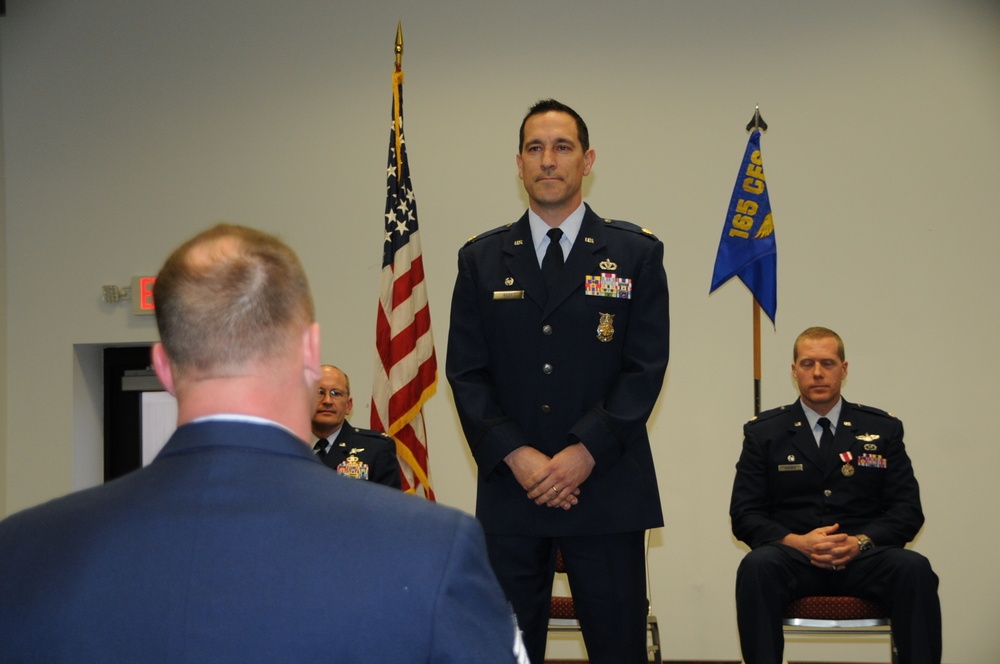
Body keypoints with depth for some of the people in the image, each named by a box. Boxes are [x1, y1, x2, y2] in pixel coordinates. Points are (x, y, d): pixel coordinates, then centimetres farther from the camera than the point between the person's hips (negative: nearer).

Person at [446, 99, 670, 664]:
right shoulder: (482, 259, 10)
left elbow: (646, 367, -2)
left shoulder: (636, 253, 5)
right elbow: (466, 373, 4)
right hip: (509, 490, 2)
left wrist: (585, 452, -13)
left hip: (606, 488, -1)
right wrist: (516, 455, -10)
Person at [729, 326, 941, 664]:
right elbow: (744, 514, 6)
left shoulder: (883, 429, 14)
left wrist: (860, 542, -12)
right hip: (794, 557, -1)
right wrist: (796, 541, -14)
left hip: (862, 559, 1)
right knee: (756, 566, -35)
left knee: (915, 569, -32)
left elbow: (907, 510, 8)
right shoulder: (763, 432, 12)